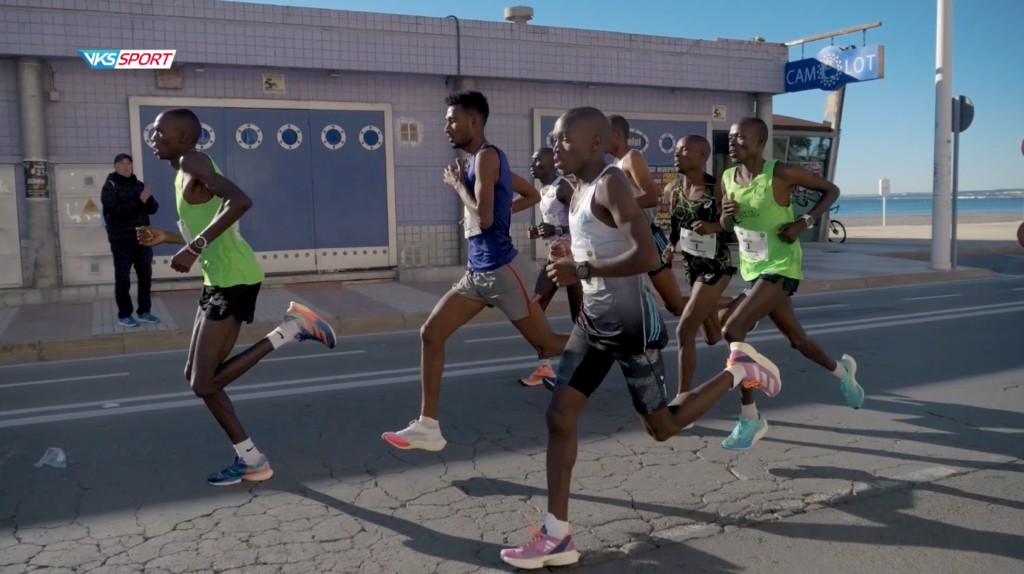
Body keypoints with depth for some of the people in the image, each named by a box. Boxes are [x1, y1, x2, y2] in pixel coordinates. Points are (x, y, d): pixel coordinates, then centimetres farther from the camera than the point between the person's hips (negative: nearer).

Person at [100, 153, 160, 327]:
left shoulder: (139, 185, 13)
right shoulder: (110, 186, -2)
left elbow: (153, 208, 7)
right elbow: (115, 211, -15)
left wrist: (147, 199, -15)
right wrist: (139, 201, -20)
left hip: (142, 238, 5)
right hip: (121, 239, -5)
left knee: (146, 276, 8)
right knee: (123, 278, 0)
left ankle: (144, 311, 18)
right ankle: (124, 315, 7)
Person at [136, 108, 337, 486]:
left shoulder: (193, 162, -9)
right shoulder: (186, 173, 21)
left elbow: (240, 201, -28)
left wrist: (194, 249, -27)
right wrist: (166, 238, 32)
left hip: (233, 279, -10)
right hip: (219, 279, 10)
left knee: (204, 383, -7)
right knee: (198, 377, 11)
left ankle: (289, 329, -3)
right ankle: (250, 460, 15)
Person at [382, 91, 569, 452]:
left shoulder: (486, 156, -13)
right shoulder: (482, 160, 15)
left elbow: (484, 218, -24)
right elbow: (532, 196, 24)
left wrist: (457, 184, -10)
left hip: (502, 270, -9)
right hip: (477, 272, 9)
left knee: (547, 345, 3)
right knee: (430, 334, 3)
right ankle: (427, 427, 6)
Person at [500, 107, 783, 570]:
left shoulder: (611, 184, -19)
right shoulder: (581, 190, 9)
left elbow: (648, 256, -30)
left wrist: (582, 270, -23)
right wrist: (571, 257, 6)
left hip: (632, 326, -9)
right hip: (593, 322, 9)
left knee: (661, 427, 9)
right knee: (559, 416, 1)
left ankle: (739, 371, 29)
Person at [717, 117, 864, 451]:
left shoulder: (781, 173, -15)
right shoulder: (726, 179, 2)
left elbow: (831, 190, -4)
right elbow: (726, 228, 14)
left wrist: (804, 223, -17)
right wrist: (725, 216, -9)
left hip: (780, 268, -7)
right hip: (752, 270, 7)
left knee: (732, 330, -23)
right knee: (796, 340, 19)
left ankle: (750, 418, -10)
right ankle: (842, 371, 52)